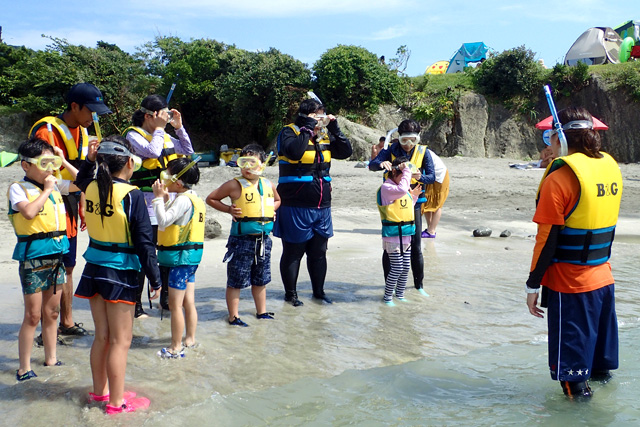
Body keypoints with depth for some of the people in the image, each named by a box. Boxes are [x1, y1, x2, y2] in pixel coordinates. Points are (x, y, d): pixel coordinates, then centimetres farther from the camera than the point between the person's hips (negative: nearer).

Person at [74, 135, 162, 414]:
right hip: (120, 273, -6)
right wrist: (155, 279, -9)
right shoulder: (131, 195, -17)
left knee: (102, 336, 18)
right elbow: (144, 242, -16)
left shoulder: (92, 188, 0)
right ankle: (116, 402, 12)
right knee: (121, 340, 4)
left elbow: (81, 181, 30)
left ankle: (99, 391, 31)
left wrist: (90, 160, 17)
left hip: (94, 269, 7)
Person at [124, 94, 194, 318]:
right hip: (147, 202, -7)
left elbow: (188, 152, 17)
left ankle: (166, 298, 27)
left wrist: (179, 127, 8)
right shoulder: (133, 135, -6)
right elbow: (152, 151, -22)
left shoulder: (165, 136, 13)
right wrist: (159, 128, -11)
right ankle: (136, 303, 8)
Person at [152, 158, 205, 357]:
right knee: (188, 302, 17)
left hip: (180, 257, -10)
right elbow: (170, 219, 16)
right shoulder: (194, 199, 13)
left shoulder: (183, 200, -17)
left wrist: (159, 197, -16)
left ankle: (176, 347, 3)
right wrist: (165, 199, 7)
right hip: (191, 255, 10)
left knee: (175, 304, -3)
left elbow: (163, 221, -25)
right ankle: (190, 339, 27)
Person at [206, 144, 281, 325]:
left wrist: (271, 209, 6)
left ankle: (262, 311, 32)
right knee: (236, 280, 1)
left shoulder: (268, 185, 6)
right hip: (241, 240, -5)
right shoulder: (235, 185, -9)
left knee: (260, 279, 18)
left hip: (263, 239, 5)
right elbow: (210, 199, -2)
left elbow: (277, 200, 26)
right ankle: (233, 316, 13)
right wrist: (229, 209, -12)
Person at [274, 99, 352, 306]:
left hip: (322, 206, 6)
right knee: (293, 252, 6)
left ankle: (319, 291, 28)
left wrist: (334, 129, -2)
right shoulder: (289, 132, -7)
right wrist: (308, 128, -20)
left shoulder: (325, 135, 12)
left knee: (319, 251, 14)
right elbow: (294, 151, -26)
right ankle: (290, 293, 20)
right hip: (295, 206, -6)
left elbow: (346, 151, 7)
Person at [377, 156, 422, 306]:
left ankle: (400, 295, 27)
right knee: (397, 268, -6)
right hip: (393, 235, -8)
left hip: (406, 235, 8)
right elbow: (401, 189, -33)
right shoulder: (386, 188, -12)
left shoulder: (405, 190, 15)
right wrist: (406, 171, -22)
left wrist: (414, 196, 15)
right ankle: (387, 297, 9)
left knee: (406, 268, 13)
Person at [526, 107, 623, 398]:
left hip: (570, 285, -7)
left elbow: (547, 239, -17)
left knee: (571, 360, 7)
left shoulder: (559, 177, -17)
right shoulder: (610, 167, 3)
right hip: (603, 279, 7)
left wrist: (533, 285, -8)